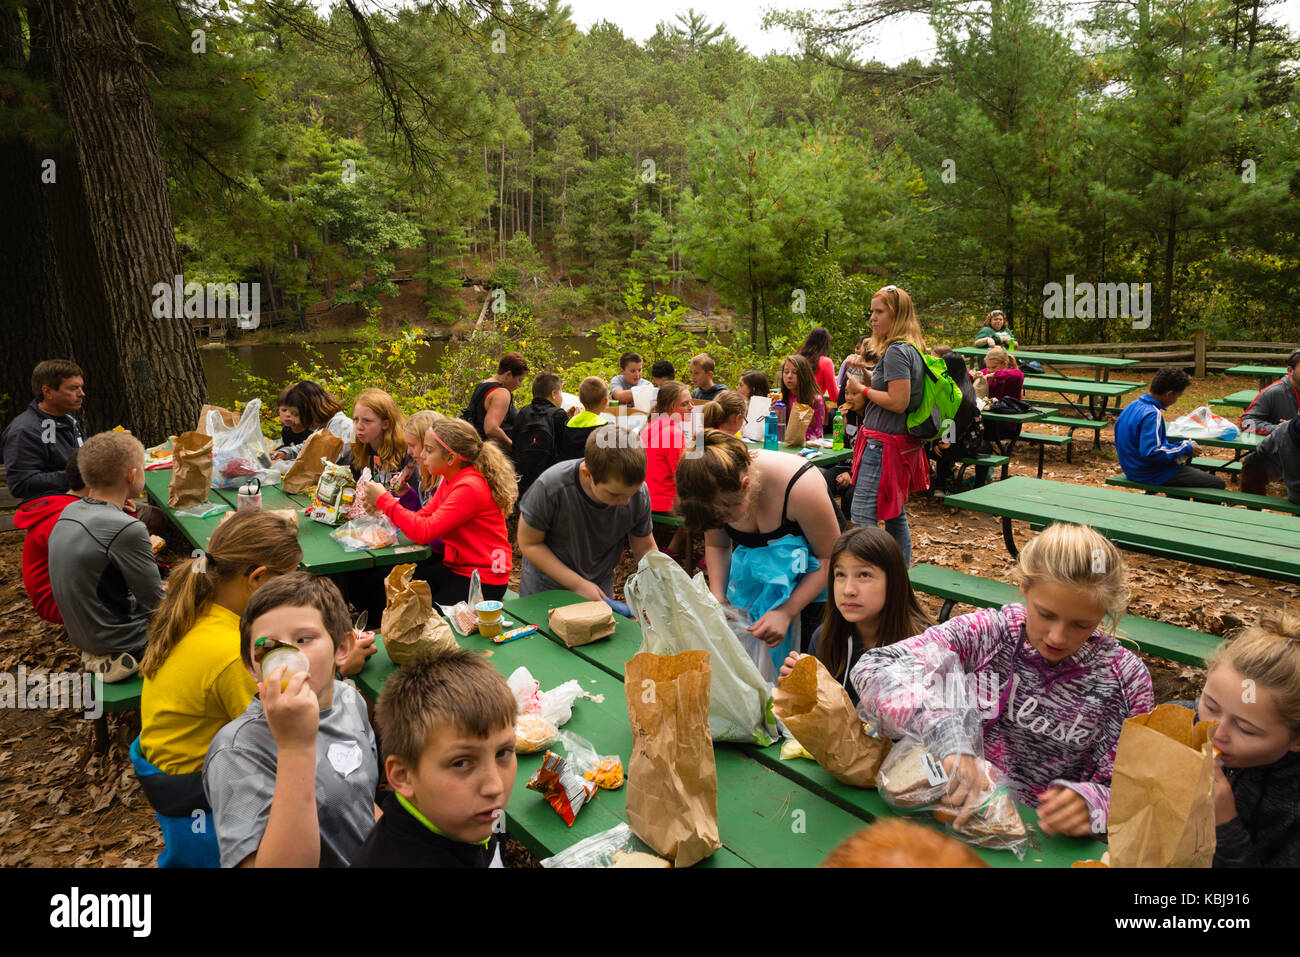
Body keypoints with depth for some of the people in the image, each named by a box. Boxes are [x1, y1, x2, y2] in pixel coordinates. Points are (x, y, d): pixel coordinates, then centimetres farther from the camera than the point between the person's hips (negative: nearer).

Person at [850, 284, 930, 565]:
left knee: (862, 515, -10)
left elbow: (898, 402, -22)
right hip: (903, 443, 10)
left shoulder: (896, 351, -17)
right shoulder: (914, 348, 13)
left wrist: (863, 389, -11)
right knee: (896, 516, 16)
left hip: (883, 444, -10)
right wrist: (869, 377, 13)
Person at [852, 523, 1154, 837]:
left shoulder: (1126, 679, -6)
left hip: (1046, 838, 2)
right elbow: (874, 667, -19)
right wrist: (945, 737, -33)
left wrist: (1090, 802, -24)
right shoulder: (986, 633, -9)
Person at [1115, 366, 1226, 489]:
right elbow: (1151, 452, -32)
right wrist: (1184, 448, -18)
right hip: (1153, 474, -10)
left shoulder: (1132, 406, 5)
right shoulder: (1152, 415, -25)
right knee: (1217, 483, -4)